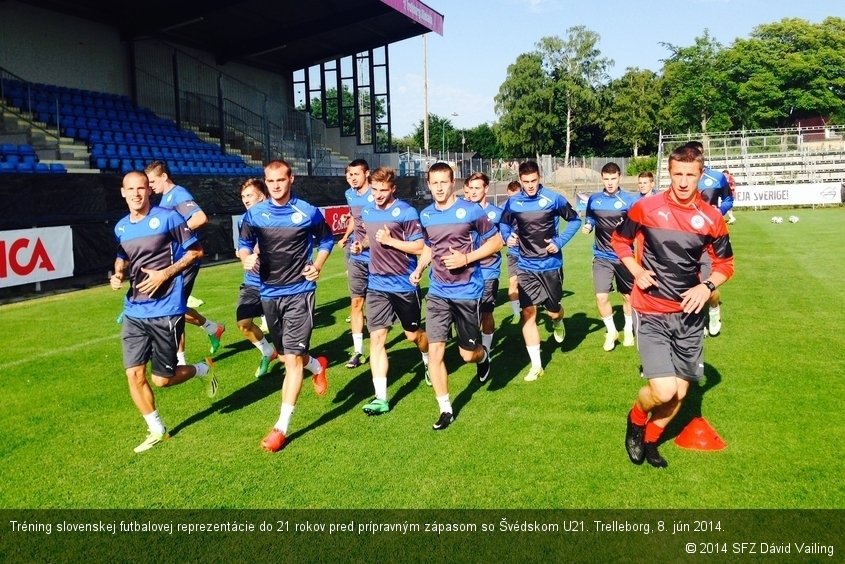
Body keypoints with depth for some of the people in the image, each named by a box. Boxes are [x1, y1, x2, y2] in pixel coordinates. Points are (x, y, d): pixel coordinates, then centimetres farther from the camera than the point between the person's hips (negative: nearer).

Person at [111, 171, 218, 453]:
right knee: (134, 374, 2)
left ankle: (203, 370, 31)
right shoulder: (121, 227, 8)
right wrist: (118, 274, -1)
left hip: (165, 310, -5)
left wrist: (166, 273, -15)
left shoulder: (168, 218, -9)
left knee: (162, 379, 0)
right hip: (134, 311, 6)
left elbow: (196, 251, -5)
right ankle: (157, 430, 21)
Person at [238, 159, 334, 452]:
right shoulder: (254, 213, 1)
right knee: (286, 354, 17)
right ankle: (317, 365, 51)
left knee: (292, 357, -9)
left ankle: (282, 426, -4)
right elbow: (244, 243, 9)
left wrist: (317, 266, -2)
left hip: (299, 292, -4)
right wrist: (246, 257, -14)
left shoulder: (308, 212, -3)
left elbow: (326, 239, 13)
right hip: (269, 293, 4)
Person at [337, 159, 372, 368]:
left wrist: (363, 244, -34)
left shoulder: (375, 195, -16)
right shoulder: (350, 194, 6)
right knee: (356, 302, 2)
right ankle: (358, 351, 6)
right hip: (356, 257, 6)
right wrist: (346, 237, 12)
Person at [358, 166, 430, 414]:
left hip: (404, 284, -4)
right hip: (377, 285, 4)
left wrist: (390, 240, -21)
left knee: (413, 335, 13)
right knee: (376, 338, -5)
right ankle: (381, 397, -1)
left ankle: (429, 361, 47)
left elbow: (419, 247, -15)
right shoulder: (367, 212, 6)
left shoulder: (406, 212, -13)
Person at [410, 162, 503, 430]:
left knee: (468, 354, 6)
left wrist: (466, 259, -16)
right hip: (437, 292, 4)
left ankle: (484, 357, 44)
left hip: (467, 291, -3)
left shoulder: (471, 211, -10)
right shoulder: (425, 215, 4)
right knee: (435, 351, -5)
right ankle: (445, 409, 9)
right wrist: (419, 269, 2)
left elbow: (496, 241, -4)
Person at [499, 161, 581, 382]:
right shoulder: (513, 203, -3)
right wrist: (507, 237, -6)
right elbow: (504, 223, 15)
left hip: (551, 265, -1)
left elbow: (575, 219, 1)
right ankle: (536, 365, 6)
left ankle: (558, 321, 49)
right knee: (528, 313, -4)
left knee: (553, 311, 8)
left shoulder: (553, 198, -10)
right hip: (527, 267, 2)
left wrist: (560, 242, -11)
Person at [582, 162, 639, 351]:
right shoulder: (594, 199, 1)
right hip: (602, 257, 1)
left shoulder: (629, 200, -7)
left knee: (628, 295, 13)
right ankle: (611, 331, 15)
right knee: (601, 296, -8)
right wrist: (587, 226, -5)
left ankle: (628, 330, 36)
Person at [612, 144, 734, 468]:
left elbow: (725, 264, 10)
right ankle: (636, 419, 19)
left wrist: (707, 286, -10)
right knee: (664, 390, -16)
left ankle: (650, 439, 37)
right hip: (651, 313, -3)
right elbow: (619, 240, 7)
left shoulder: (711, 219, -2)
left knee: (680, 391, 11)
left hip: (689, 314, 4)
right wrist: (636, 271, -9)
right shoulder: (646, 208, -8)